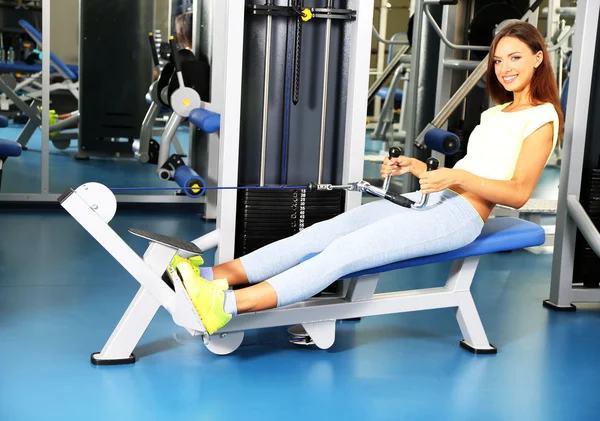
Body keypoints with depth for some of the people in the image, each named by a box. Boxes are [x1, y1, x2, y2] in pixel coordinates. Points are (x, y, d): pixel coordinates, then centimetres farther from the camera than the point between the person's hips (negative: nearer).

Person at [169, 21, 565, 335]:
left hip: (461, 212, -8)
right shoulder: (495, 114, 26)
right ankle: (212, 276, -23)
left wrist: (457, 176, -18)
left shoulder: (541, 117, 1)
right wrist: (415, 167, 12)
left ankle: (228, 304, -36)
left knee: (346, 250, -26)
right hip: (427, 199, 8)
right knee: (319, 233, -13)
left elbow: (519, 193, -9)